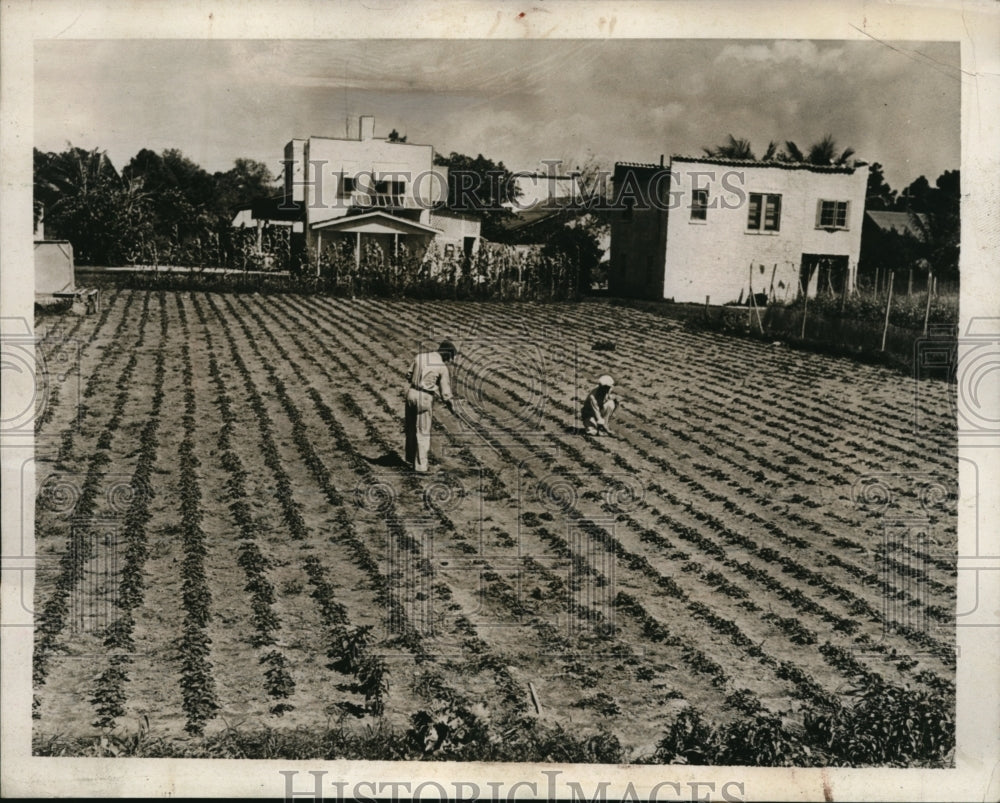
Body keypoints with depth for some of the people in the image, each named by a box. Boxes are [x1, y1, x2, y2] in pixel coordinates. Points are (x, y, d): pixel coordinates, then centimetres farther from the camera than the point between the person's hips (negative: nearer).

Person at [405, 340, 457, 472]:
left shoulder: (419, 357, 5)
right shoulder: (442, 367, -8)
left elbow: (410, 376, 12)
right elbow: (445, 391, -5)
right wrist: (451, 406, 10)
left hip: (411, 393, 5)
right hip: (425, 397, -5)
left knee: (411, 429, 19)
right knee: (423, 432, 4)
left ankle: (410, 458, 33)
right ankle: (420, 465, 7)